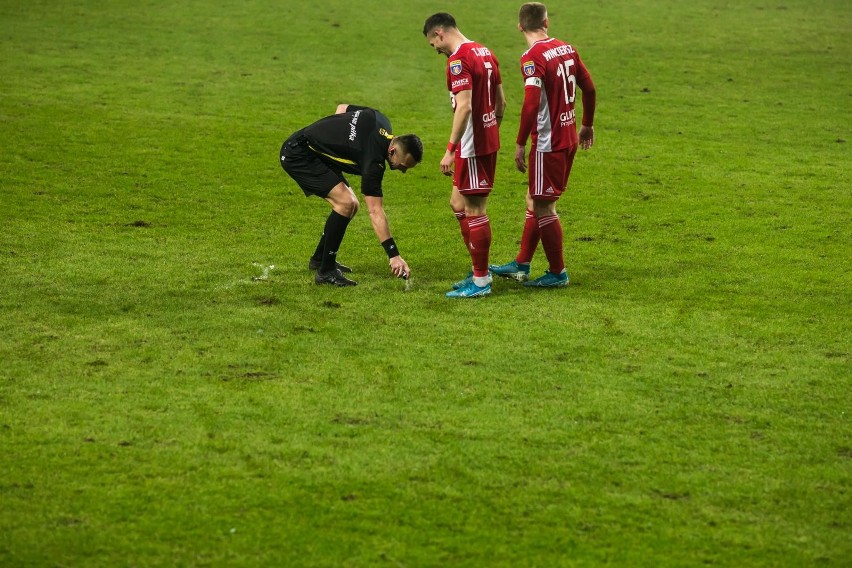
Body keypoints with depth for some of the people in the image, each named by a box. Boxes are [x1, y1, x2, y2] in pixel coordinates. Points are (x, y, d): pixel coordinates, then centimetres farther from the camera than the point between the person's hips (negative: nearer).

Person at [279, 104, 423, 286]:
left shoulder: (381, 121, -4)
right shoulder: (373, 162, -28)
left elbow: (342, 107, 12)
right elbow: (375, 211, -28)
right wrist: (394, 255, -30)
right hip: (297, 154, -10)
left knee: (351, 206, 10)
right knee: (345, 203, -22)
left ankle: (319, 259, 27)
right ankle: (325, 271, -15)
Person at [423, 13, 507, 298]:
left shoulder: (458, 59, -17)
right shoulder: (485, 53, 12)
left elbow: (464, 107, -24)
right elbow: (501, 101, 16)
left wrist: (451, 150, -23)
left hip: (472, 146, -10)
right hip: (489, 141, 10)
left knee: (474, 209, -1)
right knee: (458, 203, 19)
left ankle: (481, 282, 6)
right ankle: (479, 270, 23)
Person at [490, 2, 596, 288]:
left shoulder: (533, 57, -17)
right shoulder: (566, 48, 5)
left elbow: (531, 104, -24)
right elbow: (589, 88, 11)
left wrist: (520, 144, -17)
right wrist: (587, 125, 24)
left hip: (548, 143, -8)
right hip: (569, 138, 8)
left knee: (543, 206, 3)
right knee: (534, 200, 18)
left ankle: (557, 273, 11)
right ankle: (521, 265, 26)